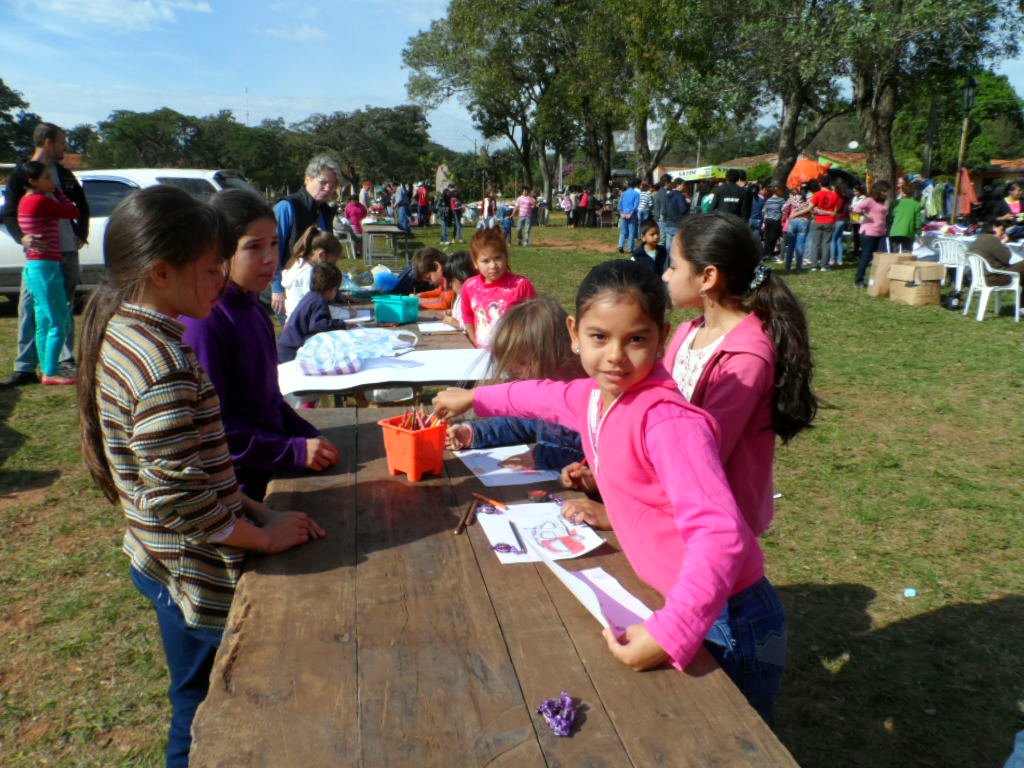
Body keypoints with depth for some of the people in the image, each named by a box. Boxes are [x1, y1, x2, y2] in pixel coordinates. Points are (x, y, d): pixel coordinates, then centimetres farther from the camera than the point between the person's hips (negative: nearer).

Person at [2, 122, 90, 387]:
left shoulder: (65, 174, 12)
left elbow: (82, 206, 22)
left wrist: (81, 235, 8)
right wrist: (23, 237, -24)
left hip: (67, 253, 4)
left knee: (65, 310, 10)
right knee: (29, 310, -4)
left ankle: (67, 362, 18)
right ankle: (25, 369, 0)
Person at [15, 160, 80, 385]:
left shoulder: (26, 201, 13)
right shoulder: (42, 201, -14)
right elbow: (74, 212, -7)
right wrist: (57, 192, 5)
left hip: (33, 266, 10)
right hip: (45, 267, -10)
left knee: (44, 322, 12)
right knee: (58, 322, -5)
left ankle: (47, 370, 18)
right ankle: (51, 372, -3)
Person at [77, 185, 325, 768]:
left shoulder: (122, 333, 3)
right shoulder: (164, 364, -28)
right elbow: (177, 497, -28)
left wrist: (253, 508, 6)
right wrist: (263, 536, -14)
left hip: (162, 564, 9)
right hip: (200, 577, -9)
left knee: (199, 714, 27)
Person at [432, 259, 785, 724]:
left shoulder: (666, 419, -28)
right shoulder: (592, 396, -2)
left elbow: (718, 532, -36)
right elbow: (544, 396, 21)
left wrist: (669, 634, -41)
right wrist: (475, 398, 33)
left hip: (724, 622, -7)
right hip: (674, 602, 7)